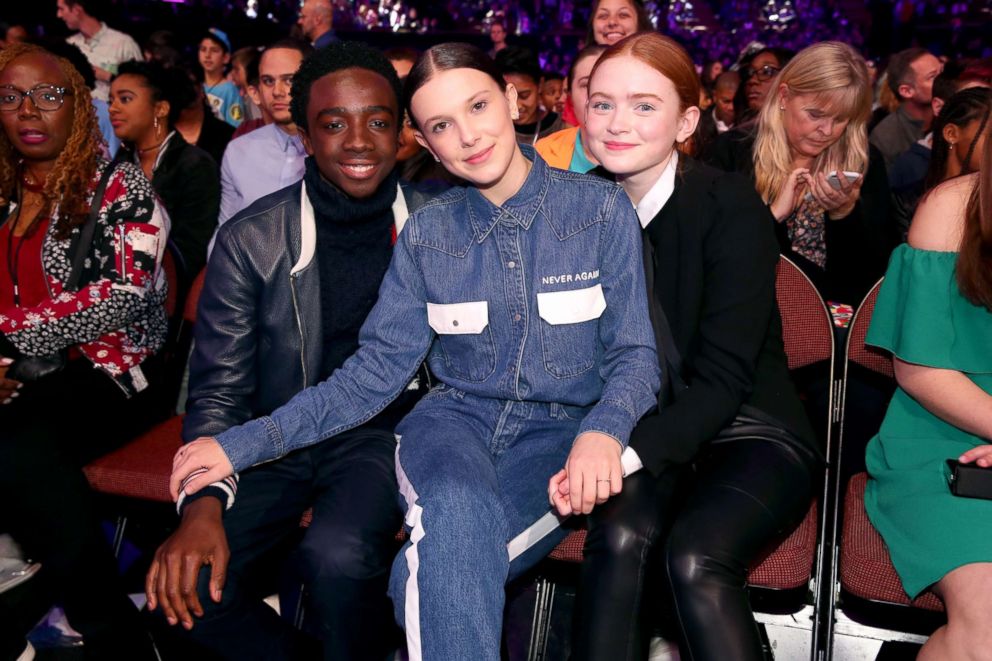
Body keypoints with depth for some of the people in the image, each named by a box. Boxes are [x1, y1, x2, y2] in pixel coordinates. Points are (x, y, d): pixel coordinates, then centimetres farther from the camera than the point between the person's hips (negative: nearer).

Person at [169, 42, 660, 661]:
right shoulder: (426, 232, 4)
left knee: (451, 554, -31)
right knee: (458, 510, -35)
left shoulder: (602, 209, -2)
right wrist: (247, 442, -5)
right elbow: (379, 368, 4)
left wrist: (603, 429, -25)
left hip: (558, 430, -1)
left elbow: (634, 352, -1)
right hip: (456, 417, 2)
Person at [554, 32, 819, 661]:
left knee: (695, 556, -30)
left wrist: (630, 453, -28)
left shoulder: (731, 206, -11)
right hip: (636, 437, 3)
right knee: (620, 535, -29)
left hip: (748, 433, -2)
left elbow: (724, 375, -16)